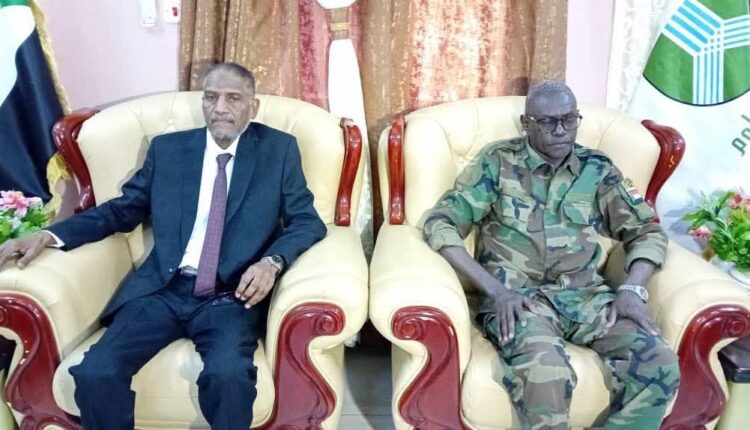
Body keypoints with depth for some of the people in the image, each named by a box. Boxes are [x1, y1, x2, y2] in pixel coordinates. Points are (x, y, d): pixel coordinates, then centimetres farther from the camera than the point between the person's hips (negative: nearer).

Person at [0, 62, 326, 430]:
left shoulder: (279, 149, 7)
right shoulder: (167, 148, 14)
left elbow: (307, 221, 4)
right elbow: (122, 210, 17)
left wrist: (272, 261, -16)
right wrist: (49, 235, 2)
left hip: (232, 296, -2)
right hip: (162, 290, 3)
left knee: (229, 375, -32)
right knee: (94, 373, -20)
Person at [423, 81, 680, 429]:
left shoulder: (597, 168, 12)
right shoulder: (497, 162, 2)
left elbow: (647, 230, 15)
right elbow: (440, 224, -4)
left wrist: (632, 289, -6)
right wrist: (495, 289, -16)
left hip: (585, 295, 4)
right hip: (517, 295, -3)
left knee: (660, 365, -22)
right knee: (546, 373, -35)